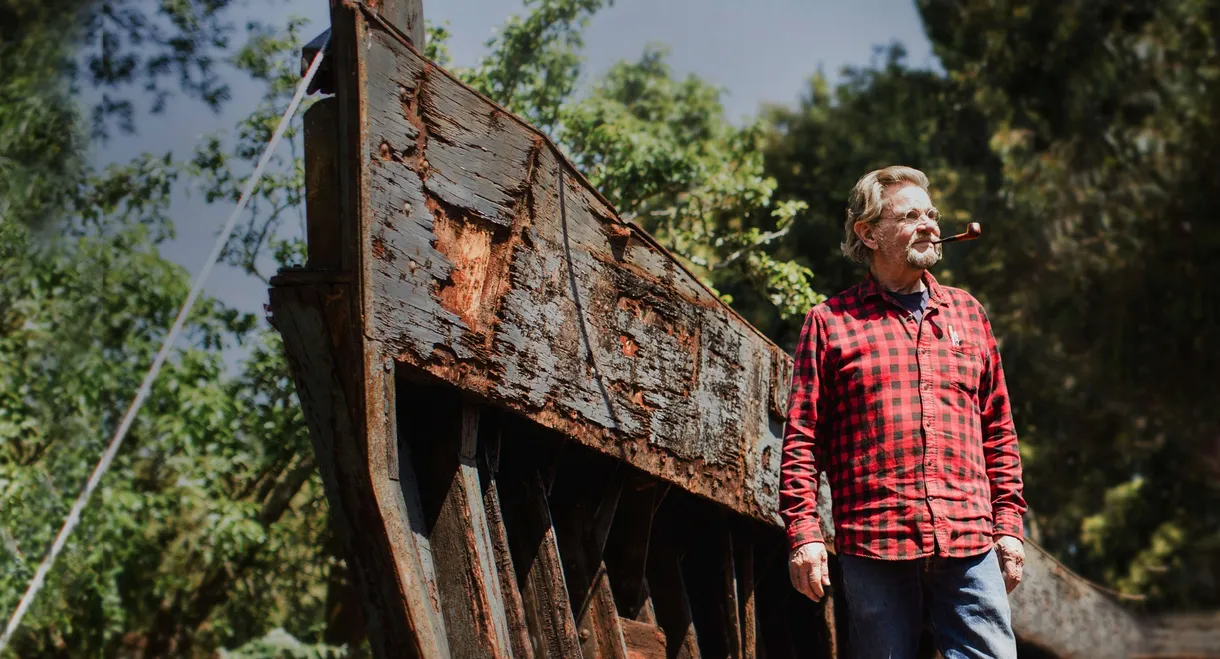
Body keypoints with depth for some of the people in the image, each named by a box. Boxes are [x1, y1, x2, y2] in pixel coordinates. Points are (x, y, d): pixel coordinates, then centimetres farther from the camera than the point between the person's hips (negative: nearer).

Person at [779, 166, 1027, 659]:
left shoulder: (966, 312, 17)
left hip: (969, 545, 3)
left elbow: (998, 431, 18)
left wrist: (1009, 524, 12)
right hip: (874, 547, -3)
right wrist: (803, 535, -6)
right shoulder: (829, 322, 6)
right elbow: (802, 439, 2)